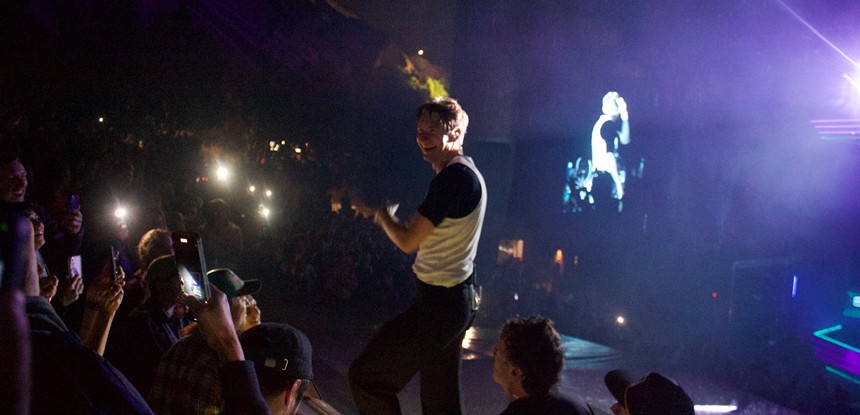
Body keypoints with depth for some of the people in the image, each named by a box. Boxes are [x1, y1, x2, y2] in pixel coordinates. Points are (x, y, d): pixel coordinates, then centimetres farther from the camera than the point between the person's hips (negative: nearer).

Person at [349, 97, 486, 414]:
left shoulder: (453, 178, -20)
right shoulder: (469, 173, 13)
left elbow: (407, 241, -19)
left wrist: (380, 212, -1)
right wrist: (382, 214, 10)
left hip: (439, 303, -10)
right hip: (456, 299, 10)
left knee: (365, 375, -4)